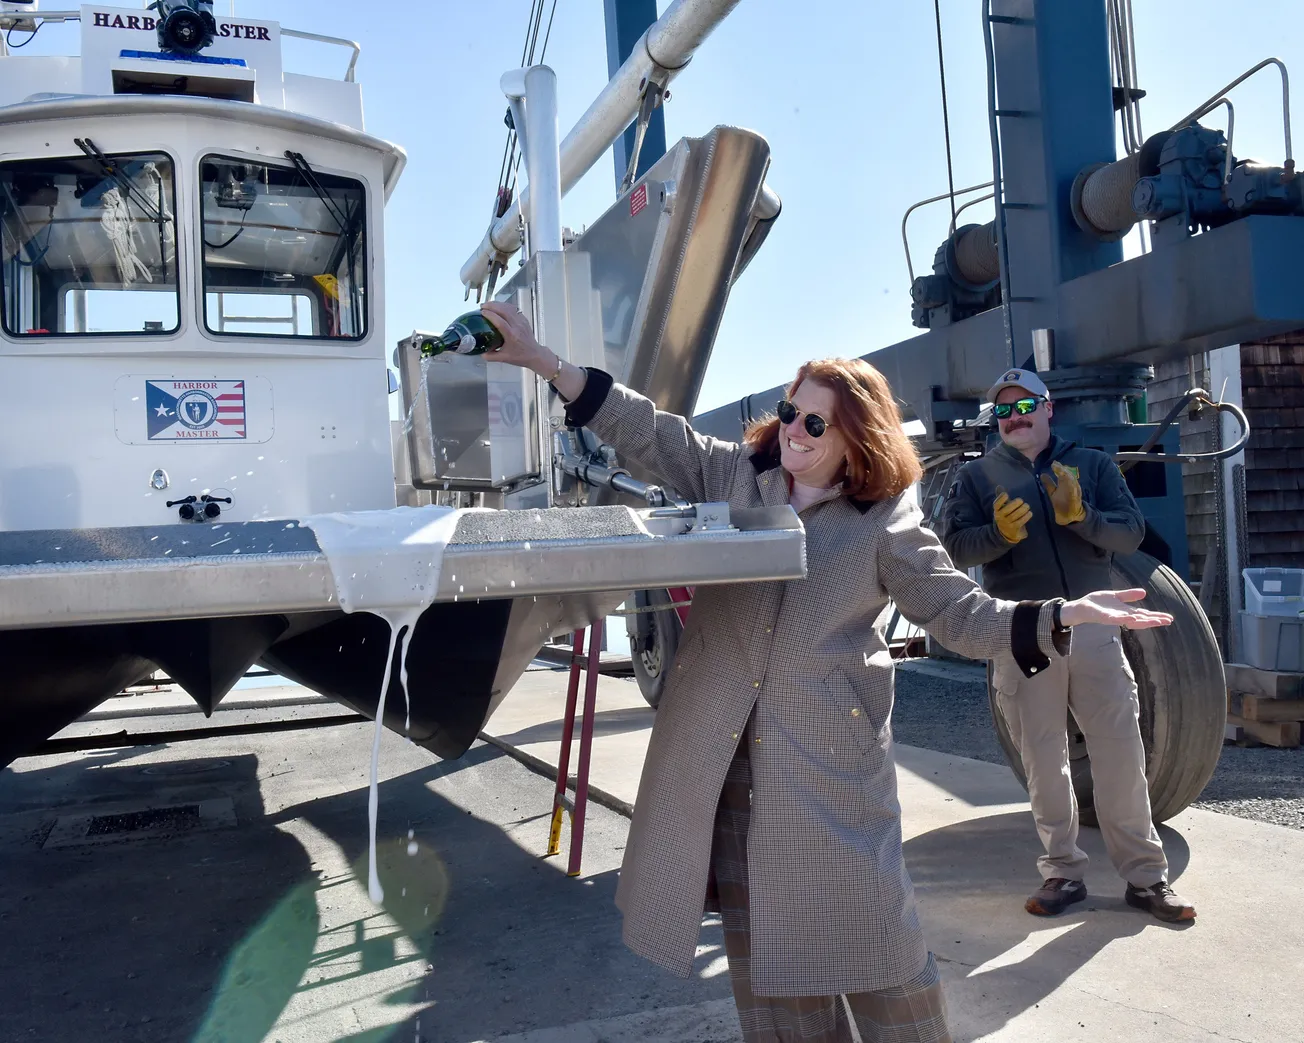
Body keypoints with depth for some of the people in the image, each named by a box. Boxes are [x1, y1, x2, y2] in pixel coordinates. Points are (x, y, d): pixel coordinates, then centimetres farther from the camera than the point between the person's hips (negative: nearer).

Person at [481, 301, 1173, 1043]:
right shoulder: (731, 474, 4)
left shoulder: (886, 523, -3)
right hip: (727, 748, 3)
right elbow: (647, 431, 2)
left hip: (829, 753, -3)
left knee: (867, 923, 4)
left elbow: (960, 612, -3)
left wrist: (1062, 617, -19)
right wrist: (541, 360, -5)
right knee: (759, 931, 13)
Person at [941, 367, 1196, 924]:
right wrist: (1001, 534, -24)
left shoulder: (1092, 464, 9)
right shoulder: (976, 475, 6)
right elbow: (955, 546, -5)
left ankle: (1145, 875, 16)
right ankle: (1062, 873, 20)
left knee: (1122, 752, 4)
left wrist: (1081, 517, -19)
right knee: (1043, 759, 8)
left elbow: (1132, 533, -1)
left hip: (1092, 624, 1)